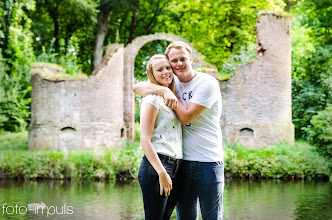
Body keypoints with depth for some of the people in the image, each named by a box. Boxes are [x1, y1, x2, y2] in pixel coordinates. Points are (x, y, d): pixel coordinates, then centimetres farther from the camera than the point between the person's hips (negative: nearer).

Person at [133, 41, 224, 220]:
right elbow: (138, 87, 0)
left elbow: (186, 117, -14)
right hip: (182, 160, 5)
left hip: (208, 161, -5)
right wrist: (164, 90, -16)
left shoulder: (207, 84, -7)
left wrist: (171, 93, -4)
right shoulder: (172, 83, 11)